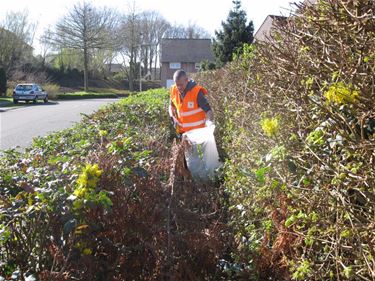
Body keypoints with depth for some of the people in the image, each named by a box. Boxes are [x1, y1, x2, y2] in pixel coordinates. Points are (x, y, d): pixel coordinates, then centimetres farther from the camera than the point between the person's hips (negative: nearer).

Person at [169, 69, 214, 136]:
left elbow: (208, 110, -18)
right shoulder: (174, 90, -4)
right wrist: (173, 117, -5)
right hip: (182, 131, 5)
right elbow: (171, 105, 13)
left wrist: (210, 121, -36)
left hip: (197, 130, -5)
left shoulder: (197, 92, -19)